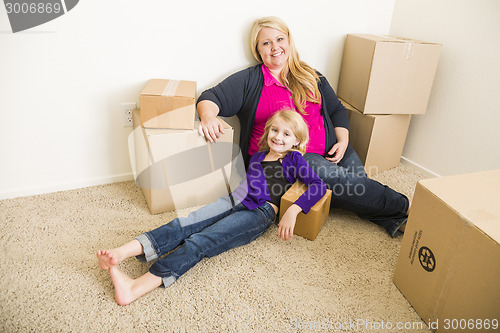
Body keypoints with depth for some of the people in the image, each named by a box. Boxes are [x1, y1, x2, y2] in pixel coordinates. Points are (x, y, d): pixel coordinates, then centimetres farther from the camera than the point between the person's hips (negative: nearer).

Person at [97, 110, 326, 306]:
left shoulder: (293, 158, 9)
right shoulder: (257, 156, 25)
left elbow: (318, 186, -1)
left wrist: (293, 211, -13)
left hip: (260, 213, -5)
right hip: (234, 200, 6)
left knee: (201, 241, -26)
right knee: (184, 226, -21)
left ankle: (136, 287, -38)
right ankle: (121, 253, -35)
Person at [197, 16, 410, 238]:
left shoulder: (312, 78, 15)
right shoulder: (248, 81, 1)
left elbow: (336, 110, 19)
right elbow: (210, 98, -5)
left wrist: (342, 141, 1)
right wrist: (208, 117, -30)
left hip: (329, 150, 6)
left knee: (359, 179, -19)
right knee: (339, 178, -22)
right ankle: (402, 206, -7)